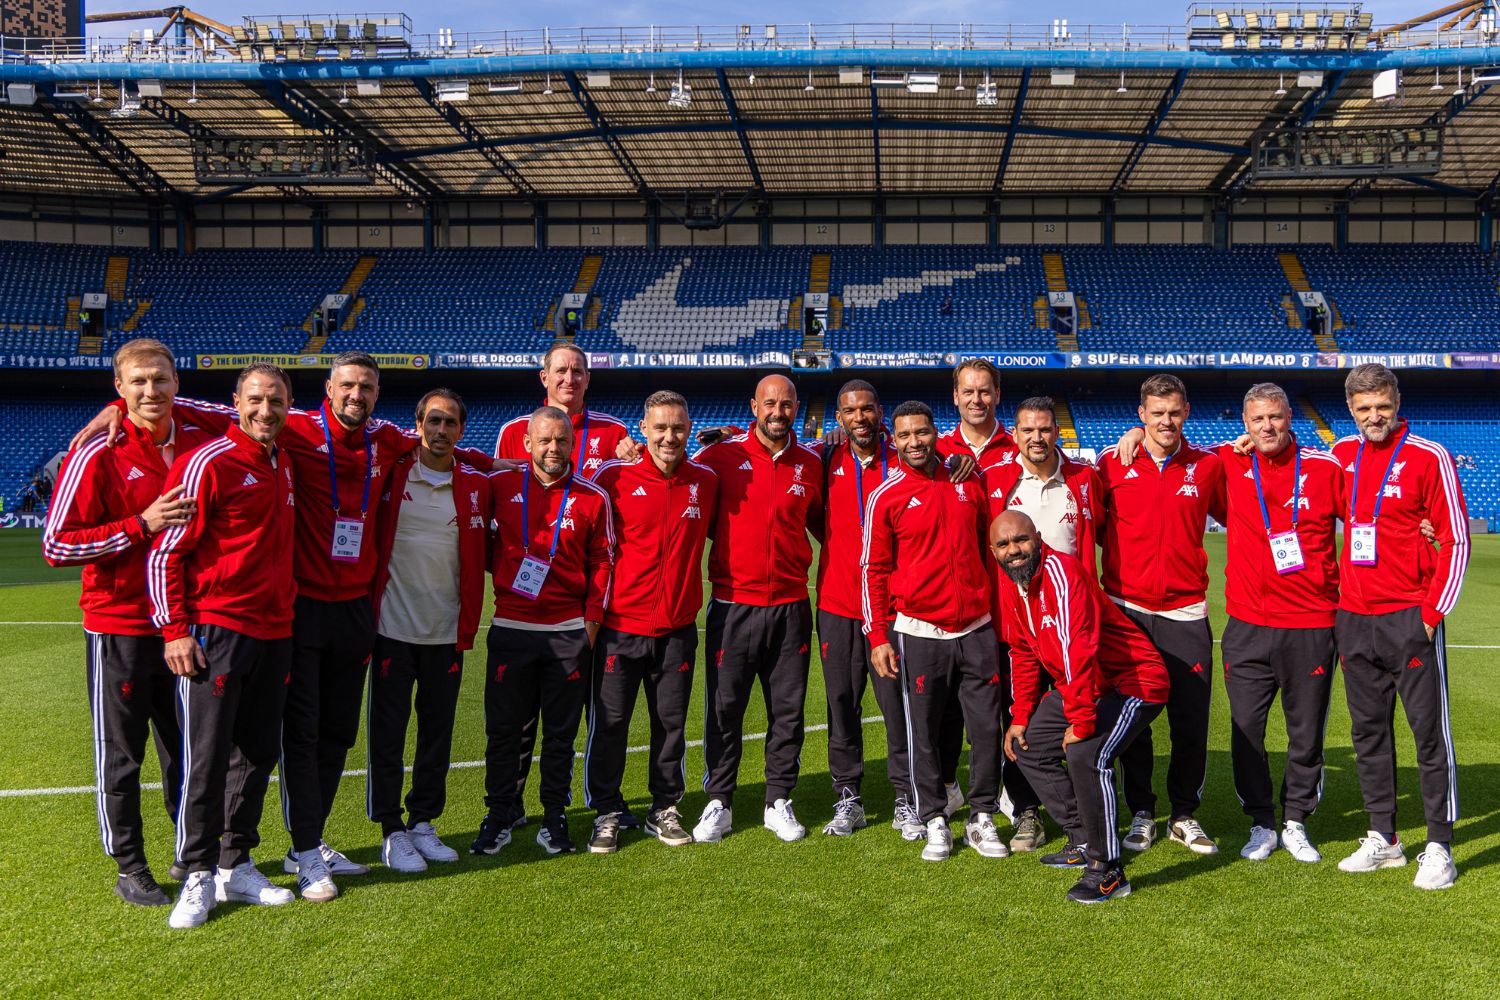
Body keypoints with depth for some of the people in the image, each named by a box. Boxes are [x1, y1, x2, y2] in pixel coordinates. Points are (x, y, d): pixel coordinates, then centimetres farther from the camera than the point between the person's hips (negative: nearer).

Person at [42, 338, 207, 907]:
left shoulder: (201, 444, 4)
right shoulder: (97, 455, -11)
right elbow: (55, 545, -14)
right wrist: (140, 525, -21)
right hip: (119, 630, -4)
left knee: (186, 750, 15)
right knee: (120, 756, 7)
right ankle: (129, 867, 22)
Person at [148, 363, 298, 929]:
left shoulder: (284, 465, 13)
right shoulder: (208, 463, -9)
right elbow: (166, 551, -9)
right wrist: (175, 630, -14)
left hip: (274, 631, 7)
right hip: (216, 630, -7)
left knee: (258, 754, 11)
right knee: (207, 757, -3)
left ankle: (236, 866, 22)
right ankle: (199, 877, 8)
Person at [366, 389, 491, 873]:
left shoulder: (476, 484, 2)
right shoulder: (390, 474, -2)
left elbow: (480, 557, 9)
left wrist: (468, 627, 3)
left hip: (446, 632, 2)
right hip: (393, 627, -2)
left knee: (438, 732, 10)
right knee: (387, 732, 3)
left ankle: (423, 822, 24)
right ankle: (392, 830, 15)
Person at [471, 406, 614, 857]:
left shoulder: (593, 497, 1)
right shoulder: (500, 486, 1)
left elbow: (602, 561, 5)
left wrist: (593, 617, 0)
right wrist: (500, 573, 6)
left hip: (569, 632, 0)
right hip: (510, 628, 0)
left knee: (561, 731, 7)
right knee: (502, 728, 5)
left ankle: (554, 817, 19)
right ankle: (499, 816, 18)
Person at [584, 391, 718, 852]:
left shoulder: (706, 482, 4)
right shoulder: (614, 478, -6)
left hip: (678, 628, 2)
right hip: (620, 627, -2)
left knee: (671, 723, 10)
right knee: (609, 722, 4)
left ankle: (665, 809, 26)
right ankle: (607, 813, 19)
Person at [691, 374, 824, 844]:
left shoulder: (811, 464, 6)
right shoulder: (722, 455, -3)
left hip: (790, 606, 2)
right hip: (733, 605, -2)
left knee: (788, 709, 8)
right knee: (724, 708, 3)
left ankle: (779, 802, 22)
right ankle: (718, 803, 17)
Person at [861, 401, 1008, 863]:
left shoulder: (969, 483, 7)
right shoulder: (886, 497, -2)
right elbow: (874, 570, 0)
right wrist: (877, 637, -5)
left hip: (977, 628, 3)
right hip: (919, 632, -3)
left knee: (988, 728, 5)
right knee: (924, 733, 3)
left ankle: (982, 818, 20)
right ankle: (935, 822, 16)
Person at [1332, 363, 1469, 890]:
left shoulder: (1428, 457, -5)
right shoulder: (1342, 455, 9)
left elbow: (1455, 538, -6)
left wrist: (1433, 611, -9)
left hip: (1410, 619, -5)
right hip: (1353, 619, 5)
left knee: (1430, 731, -1)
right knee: (1369, 731, 10)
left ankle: (1439, 847, 7)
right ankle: (1382, 838, 21)